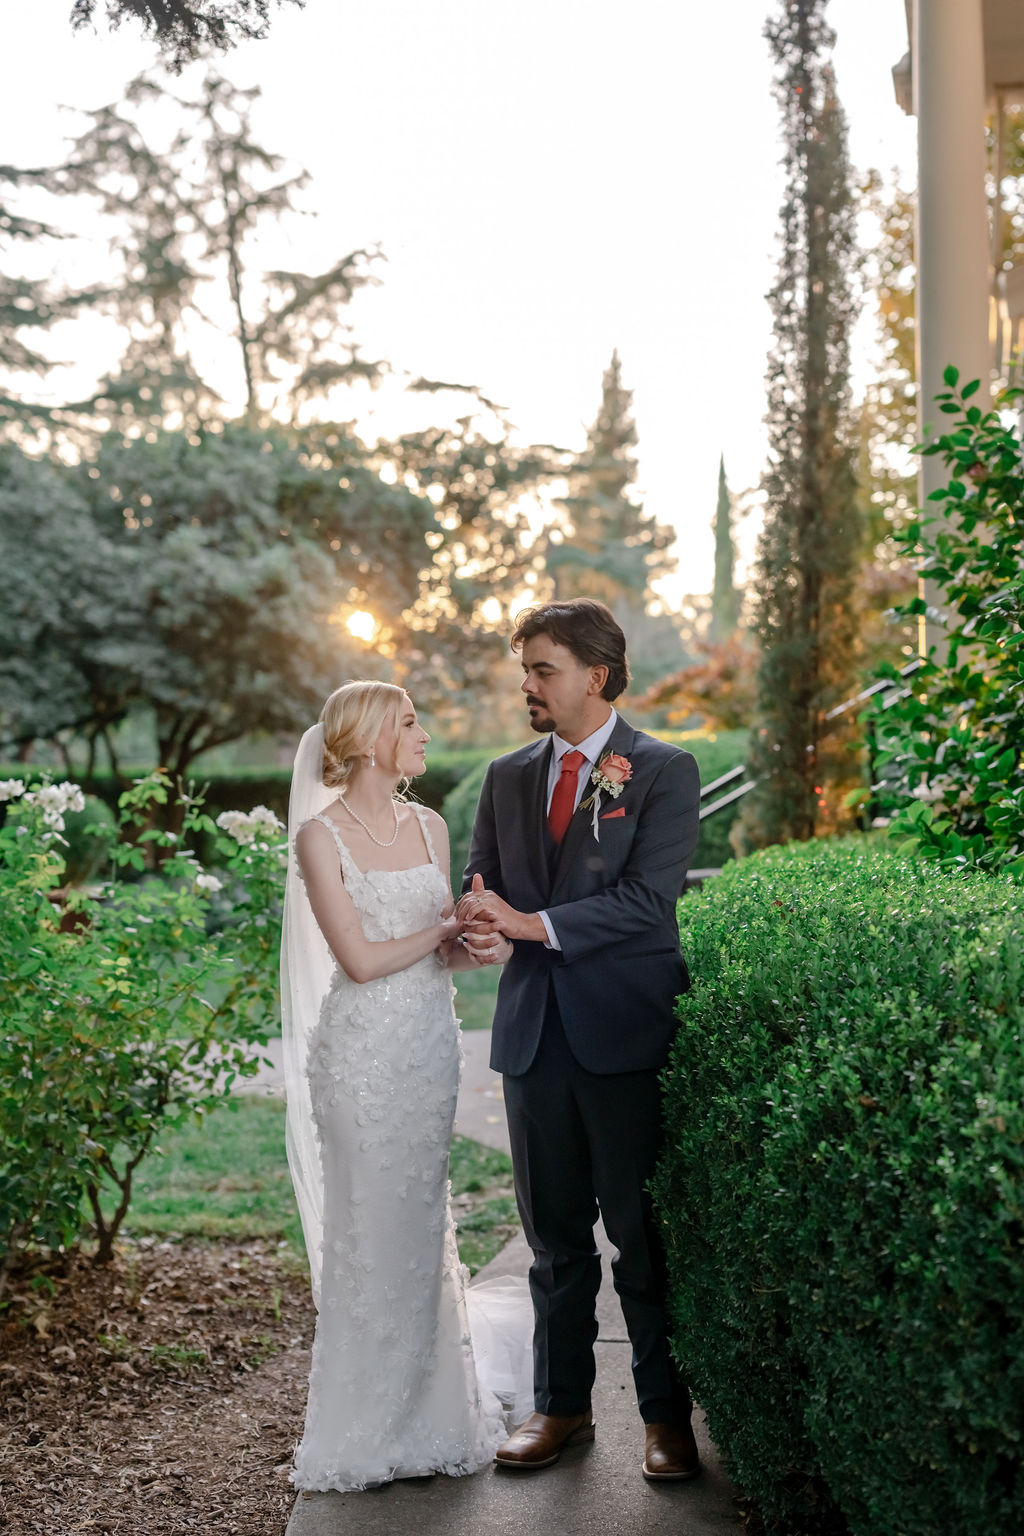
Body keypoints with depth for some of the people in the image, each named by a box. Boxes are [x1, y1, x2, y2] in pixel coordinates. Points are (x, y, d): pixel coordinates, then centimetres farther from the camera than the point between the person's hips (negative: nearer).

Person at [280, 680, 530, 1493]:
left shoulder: (430, 827, 9)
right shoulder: (321, 836, -10)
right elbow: (360, 959, -14)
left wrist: (481, 947, -8)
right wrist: (450, 927, -6)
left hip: (431, 1044, 6)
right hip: (363, 1049, -5)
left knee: (424, 1226, 11)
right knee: (368, 1227, 2)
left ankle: (425, 1415, 25)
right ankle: (362, 1429, 17)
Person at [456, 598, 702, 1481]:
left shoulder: (664, 772, -4)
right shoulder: (508, 777, 13)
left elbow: (648, 899, -14)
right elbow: (482, 880, 12)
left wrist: (537, 924, -20)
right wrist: (479, 915, -12)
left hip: (627, 1033, -4)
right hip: (535, 1033, 5)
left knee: (644, 1233, 4)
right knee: (556, 1235, 13)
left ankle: (666, 1415, 18)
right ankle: (561, 1406, 26)